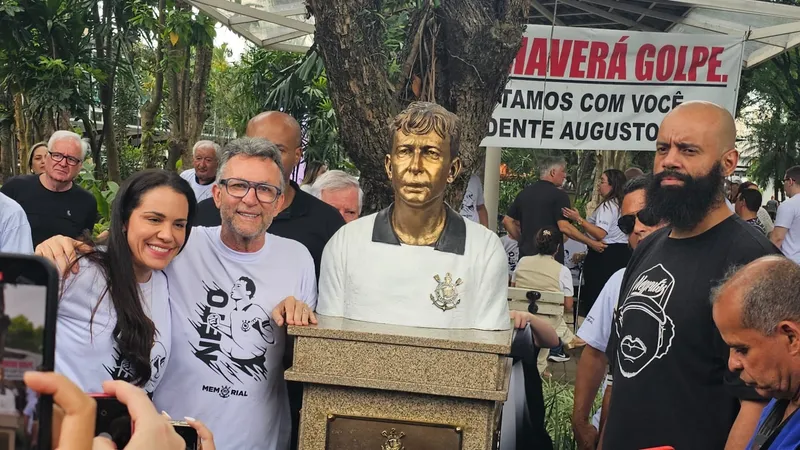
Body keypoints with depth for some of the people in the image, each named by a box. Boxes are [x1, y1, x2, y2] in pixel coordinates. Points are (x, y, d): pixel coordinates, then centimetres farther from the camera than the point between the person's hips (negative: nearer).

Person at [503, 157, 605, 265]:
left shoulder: (523, 193, 9)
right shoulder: (559, 195, -10)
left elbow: (507, 221, 11)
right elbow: (564, 227, -18)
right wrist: (591, 243, -11)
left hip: (526, 253, 6)